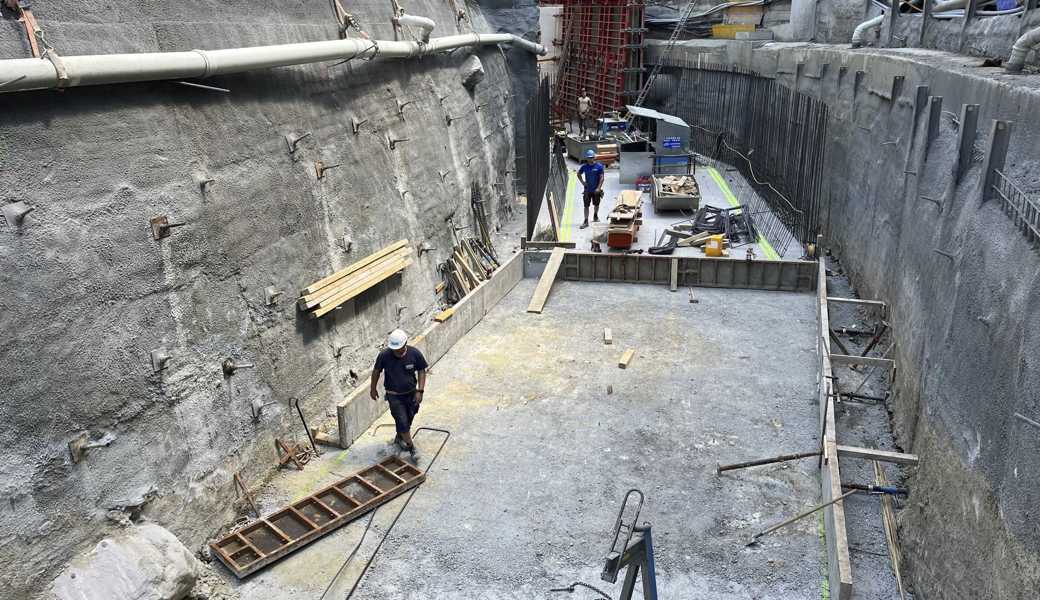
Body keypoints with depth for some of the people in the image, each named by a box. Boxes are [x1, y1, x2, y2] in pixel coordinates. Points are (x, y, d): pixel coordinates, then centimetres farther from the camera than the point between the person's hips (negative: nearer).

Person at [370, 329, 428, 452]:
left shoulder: (415, 354, -17)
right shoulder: (384, 356, -20)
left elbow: (421, 371, -5)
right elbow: (376, 371, -3)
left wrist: (420, 391, -11)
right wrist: (373, 389, 7)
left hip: (411, 393, 3)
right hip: (394, 396, -2)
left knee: (408, 419, 18)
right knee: (402, 421, -6)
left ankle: (399, 438, 44)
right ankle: (410, 445, 11)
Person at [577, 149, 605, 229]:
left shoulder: (599, 166, -8)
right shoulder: (584, 167, -1)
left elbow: (601, 178, -10)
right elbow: (578, 174, 16)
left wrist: (599, 188, -18)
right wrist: (582, 182, 4)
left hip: (596, 190, -1)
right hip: (587, 190, 1)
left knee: (596, 204, 16)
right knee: (586, 206, -3)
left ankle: (595, 216, 40)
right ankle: (586, 221, 0)